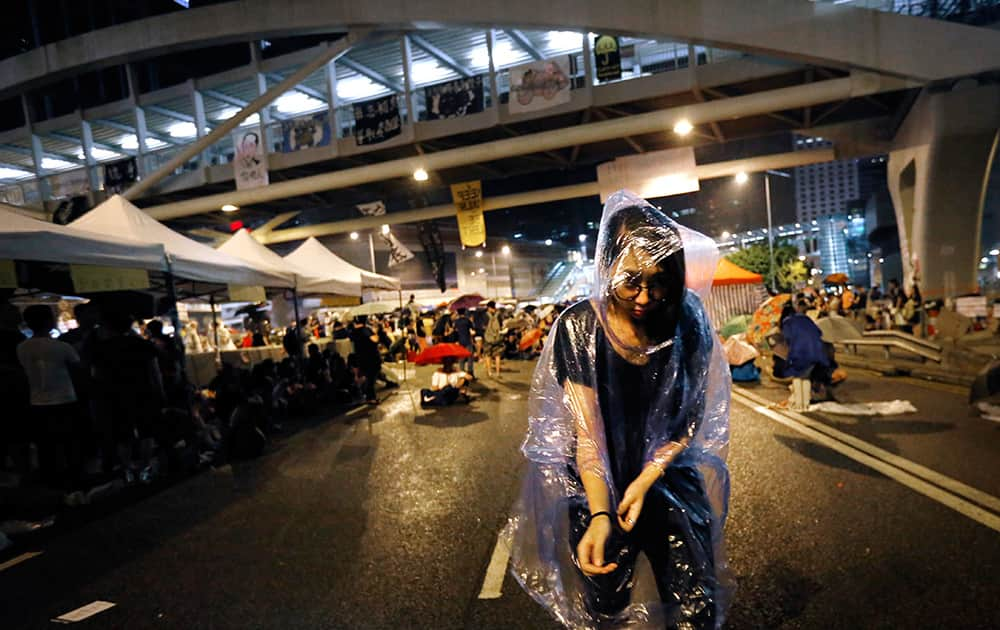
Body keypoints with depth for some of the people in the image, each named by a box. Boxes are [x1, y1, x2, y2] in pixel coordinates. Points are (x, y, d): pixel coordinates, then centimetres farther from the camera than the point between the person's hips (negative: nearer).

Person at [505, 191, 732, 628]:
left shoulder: (688, 321, -13)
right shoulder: (579, 328, -19)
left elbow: (690, 418, -6)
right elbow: (587, 432, -18)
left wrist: (646, 481, -17)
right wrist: (599, 515, -29)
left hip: (669, 478, 2)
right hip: (597, 484, -1)